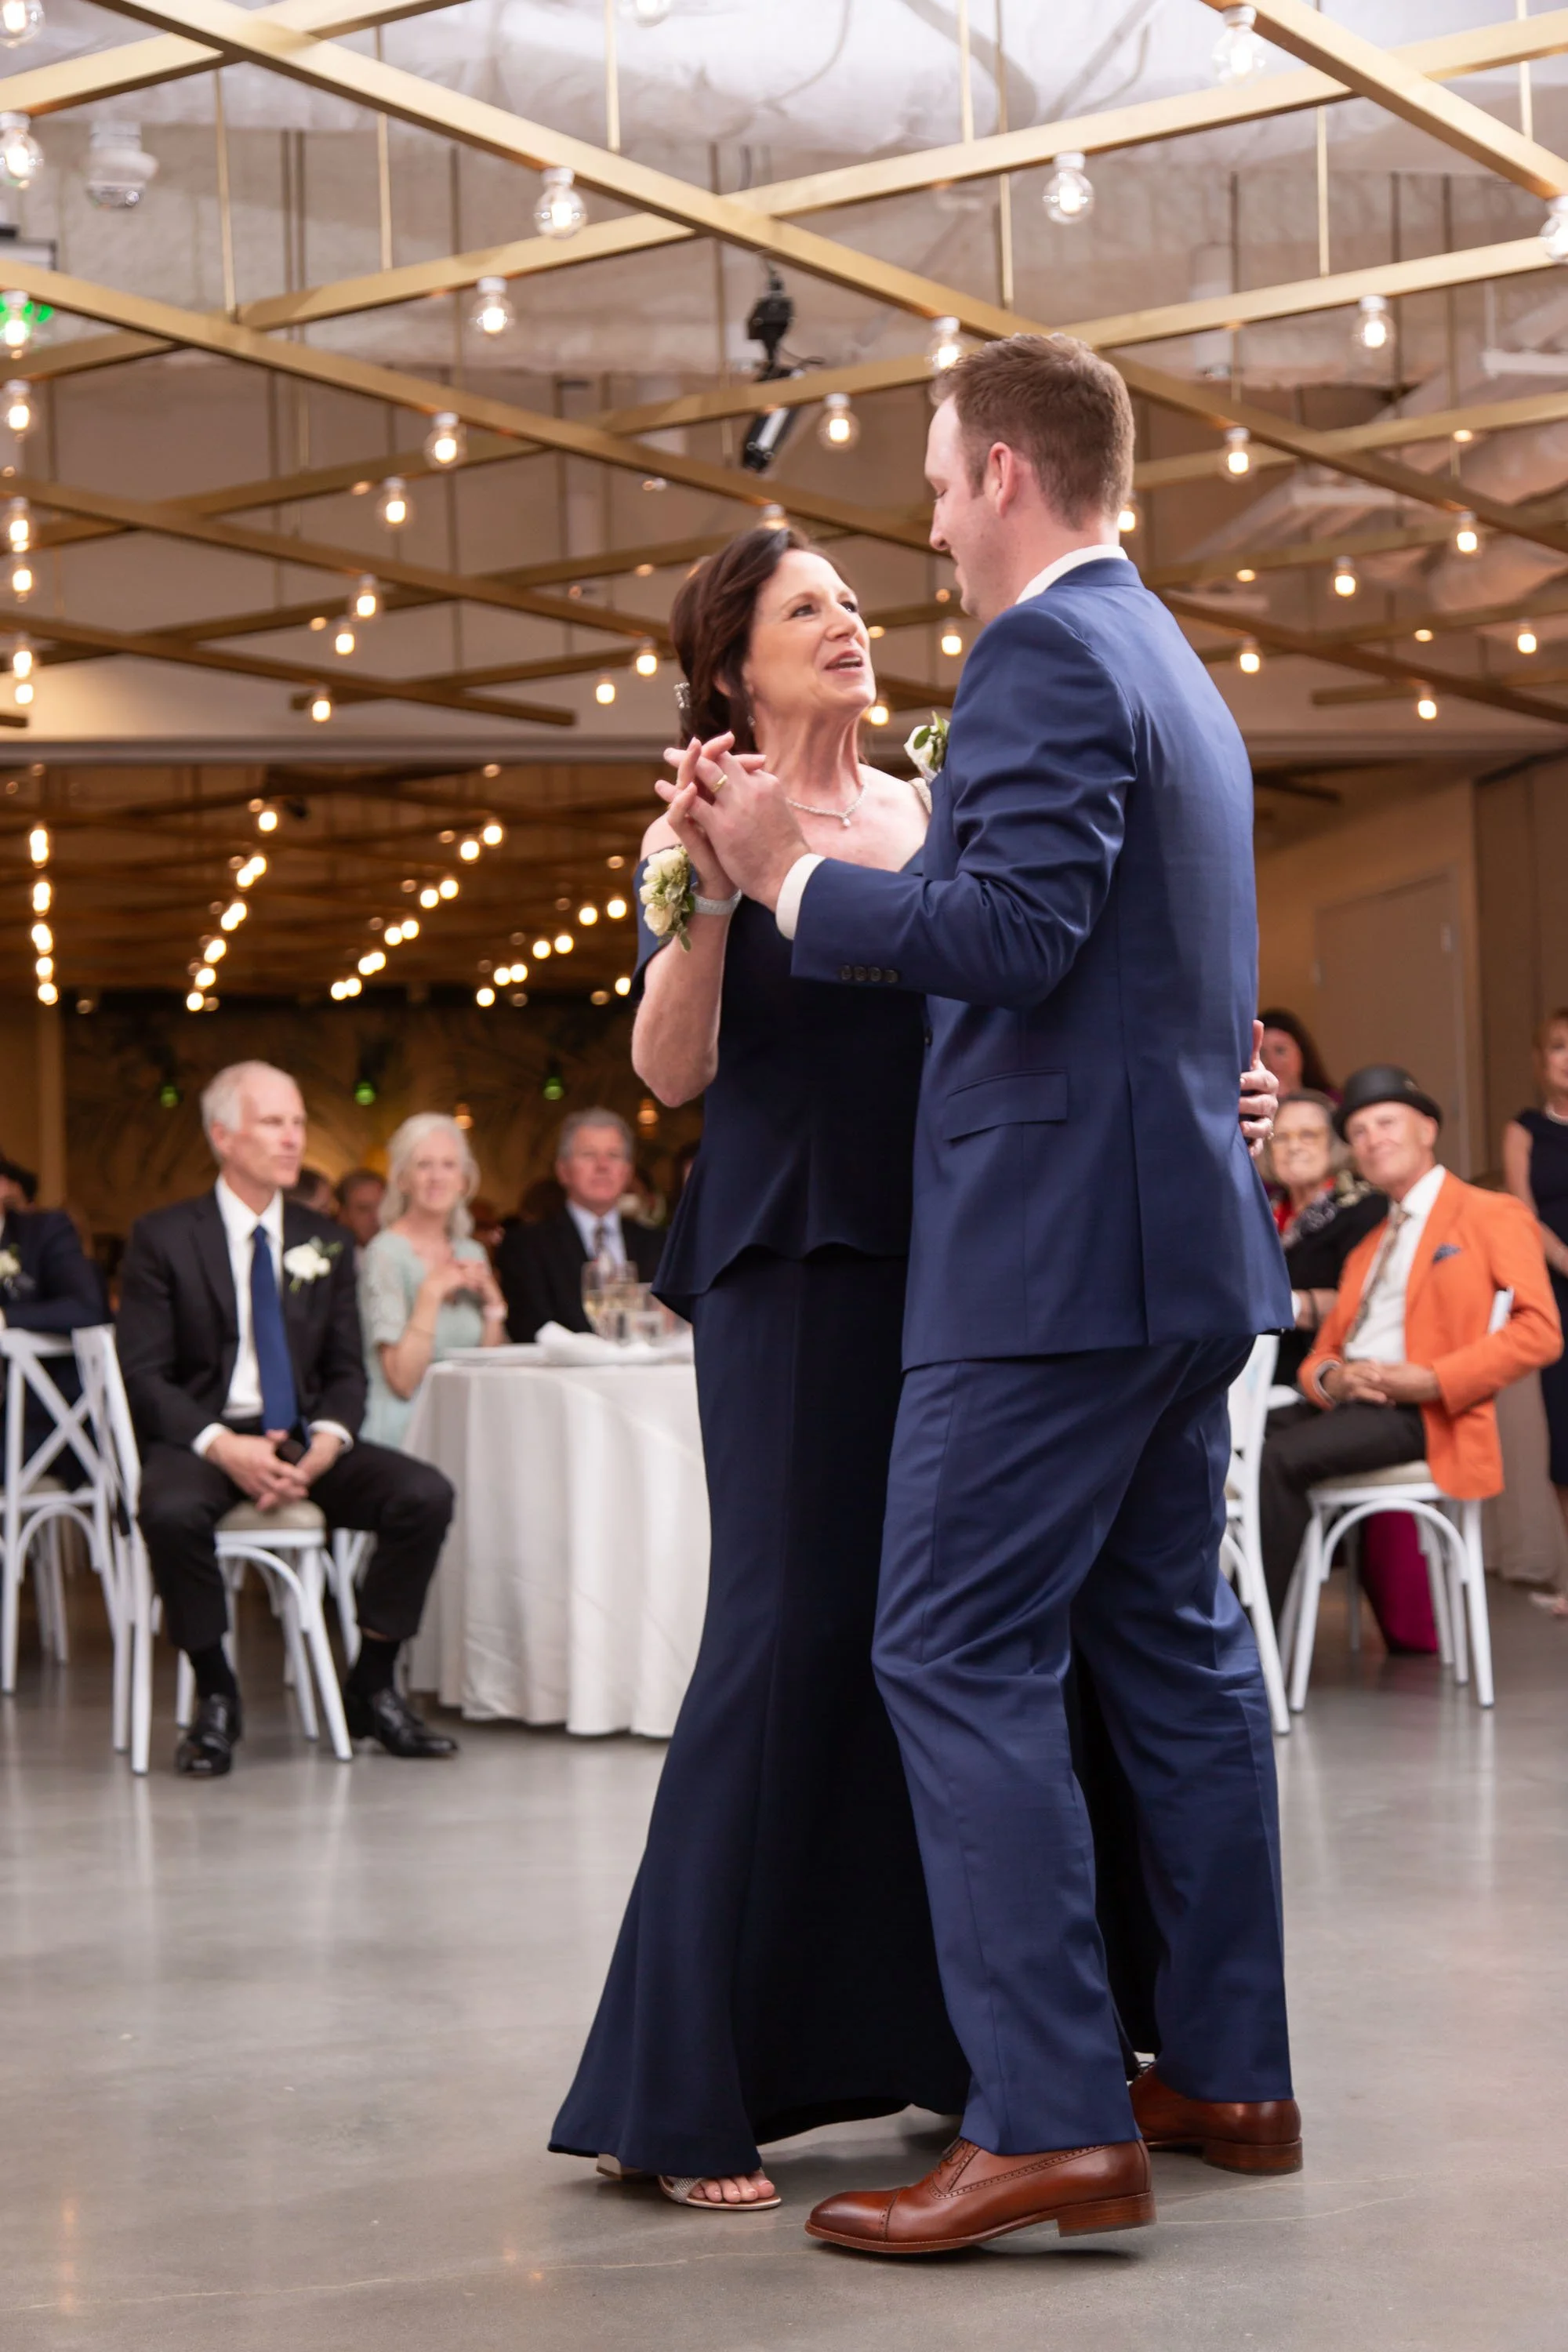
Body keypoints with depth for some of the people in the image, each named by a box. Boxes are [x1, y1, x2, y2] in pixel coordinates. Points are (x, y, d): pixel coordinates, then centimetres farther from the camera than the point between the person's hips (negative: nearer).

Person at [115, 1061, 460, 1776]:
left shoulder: (324, 1242, 13)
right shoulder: (163, 1238, 0)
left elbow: (347, 1369, 12)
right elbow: (143, 1375, -6)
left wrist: (326, 1442, -12)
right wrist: (222, 1446, -22)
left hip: (303, 1439, 4)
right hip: (202, 1437, -4)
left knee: (426, 1495, -21)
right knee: (172, 1511, -38)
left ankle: (372, 1689, -5)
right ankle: (215, 1696, -15)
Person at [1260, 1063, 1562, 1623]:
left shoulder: (1493, 1215, 6)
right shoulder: (1366, 1246, 29)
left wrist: (1433, 1380, -17)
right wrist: (1330, 1378, -3)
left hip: (1420, 1412, -7)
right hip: (1348, 1403, 7)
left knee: (1279, 1458, -30)